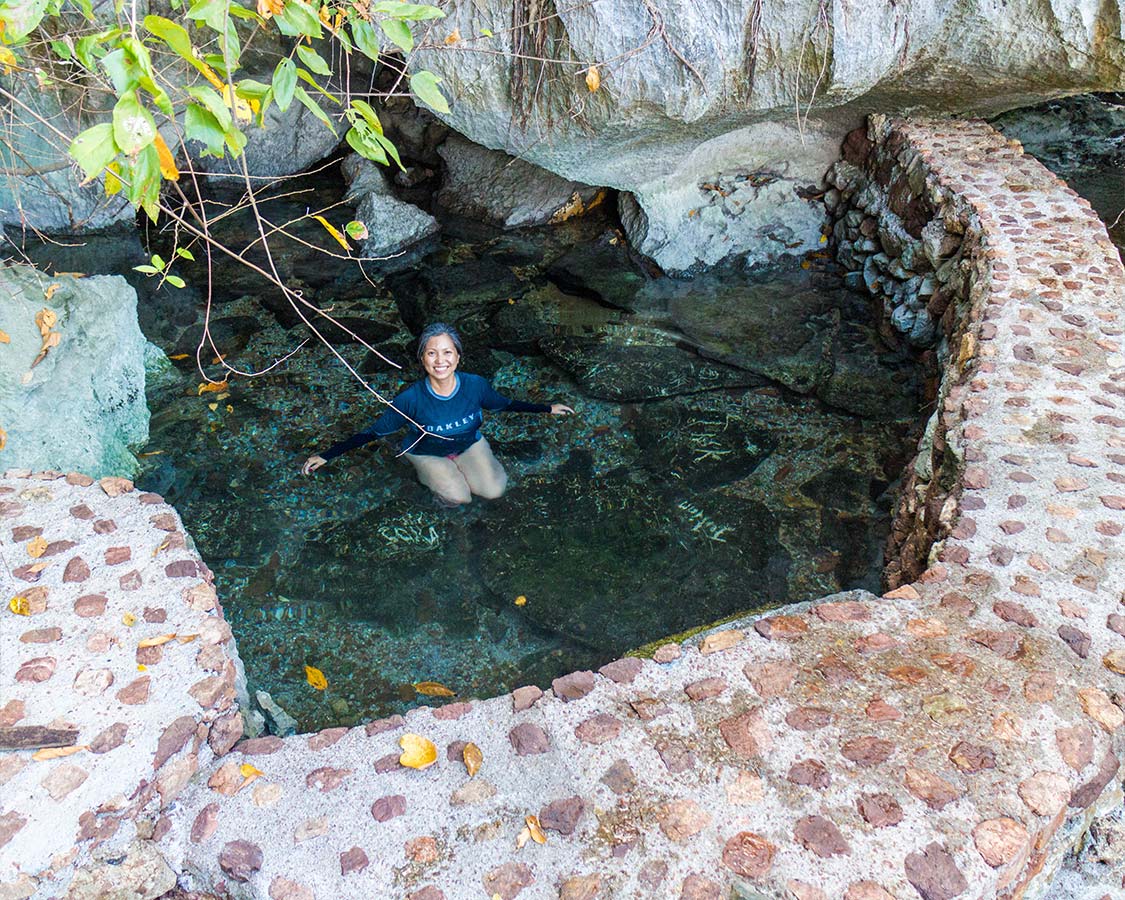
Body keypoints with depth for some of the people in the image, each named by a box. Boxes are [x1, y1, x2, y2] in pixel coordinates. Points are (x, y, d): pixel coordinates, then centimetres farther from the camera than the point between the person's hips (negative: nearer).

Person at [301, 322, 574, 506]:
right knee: (458, 497, -24)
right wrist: (326, 456, -24)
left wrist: (548, 408, 1)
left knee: (494, 490, -17)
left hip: (469, 445, 3)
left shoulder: (475, 385, -25)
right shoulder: (412, 399, -32)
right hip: (427, 453, -3)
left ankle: (456, 470, 15)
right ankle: (431, 476, 11)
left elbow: (504, 404, -4)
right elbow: (374, 431, -21)